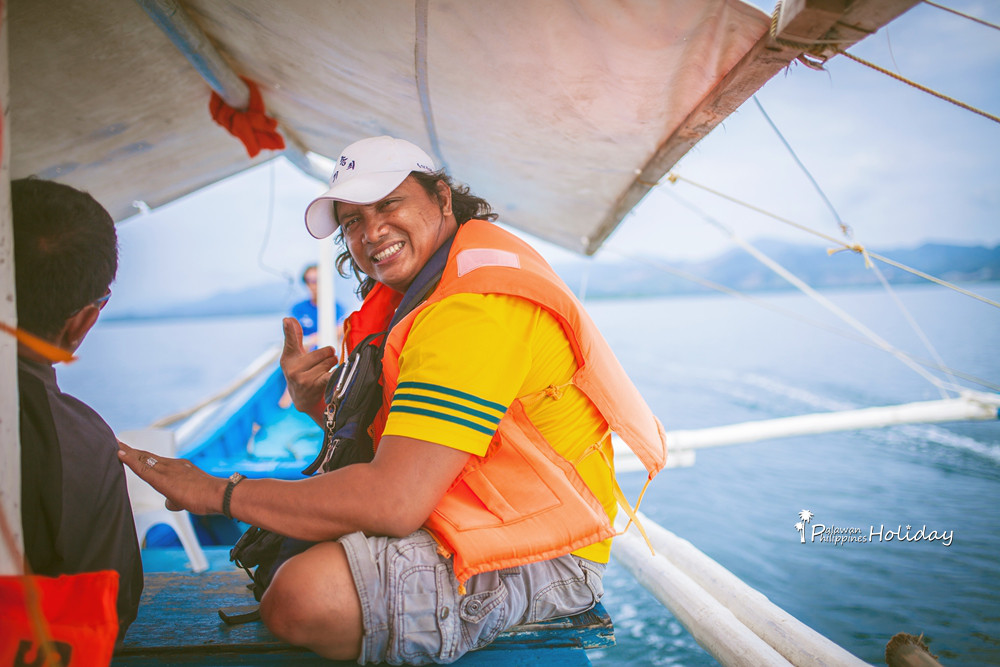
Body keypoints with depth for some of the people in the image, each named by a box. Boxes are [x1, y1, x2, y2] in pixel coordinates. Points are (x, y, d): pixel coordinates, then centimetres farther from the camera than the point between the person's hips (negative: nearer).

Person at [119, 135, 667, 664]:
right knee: (287, 544, 15)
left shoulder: (475, 306, -24)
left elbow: (393, 501, -29)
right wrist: (317, 403, -8)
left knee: (302, 594, -26)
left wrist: (220, 493, -18)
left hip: (539, 562, -10)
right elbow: (394, 447, 13)